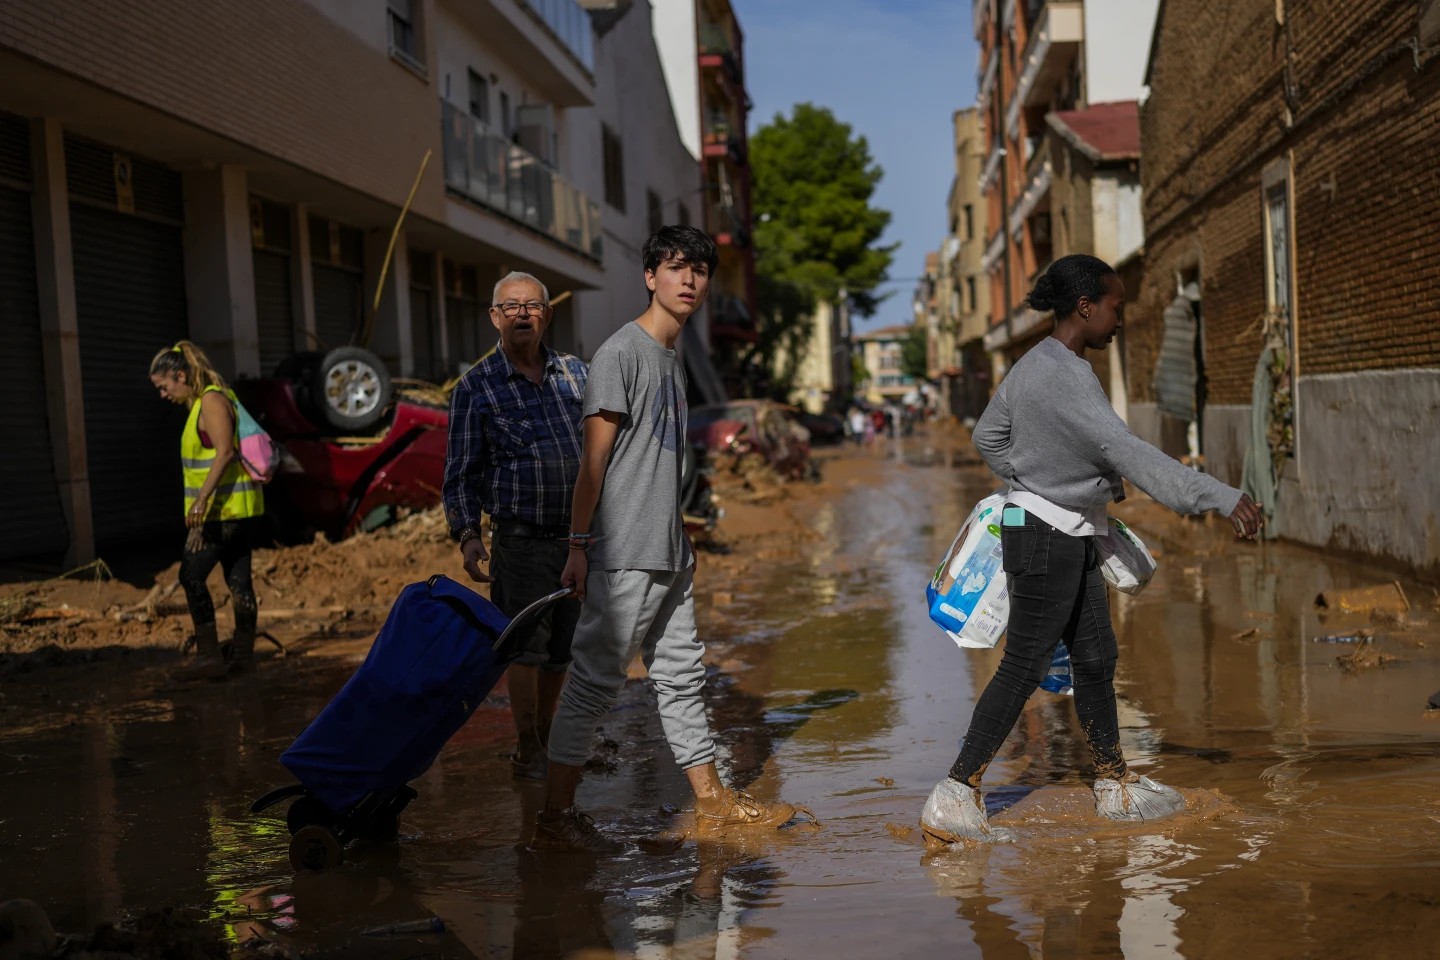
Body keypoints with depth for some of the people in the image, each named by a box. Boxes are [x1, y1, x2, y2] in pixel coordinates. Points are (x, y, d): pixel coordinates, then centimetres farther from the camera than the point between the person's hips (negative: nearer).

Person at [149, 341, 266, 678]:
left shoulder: (211, 400, -12)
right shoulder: (203, 401, 17)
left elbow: (225, 452, -22)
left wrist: (202, 498, -27)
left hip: (224, 506, -10)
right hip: (236, 506, 10)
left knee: (192, 575, -8)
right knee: (238, 580, 10)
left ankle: (209, 654, -7)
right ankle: (243, 654, 14)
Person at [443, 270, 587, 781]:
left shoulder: (575, 373, 9)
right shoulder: (476, 386, -1)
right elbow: (460, 471, -1)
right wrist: (467, 533, -12)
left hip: (581, 534, 4)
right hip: (521, 537, -4)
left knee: (562, 647, 11)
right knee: (527, 644, -5)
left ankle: (545, 740, 27)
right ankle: (526, 751, 9)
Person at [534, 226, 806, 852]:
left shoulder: (672, 358, 16)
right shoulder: (621, 352, -10)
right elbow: (595, 458, -13)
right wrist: (579, 546, -16)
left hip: (667, 555, 9)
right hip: (623, 558, -9)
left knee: (681, 676, 15)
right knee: (595, 680, -5)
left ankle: (713, 803, 24)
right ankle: (554, 818, 2)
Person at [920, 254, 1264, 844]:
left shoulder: (1035, 364, 10)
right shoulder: (1064, 375, -22)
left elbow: (988, 437, 19)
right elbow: (1124, 451, -31)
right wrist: (1217, 497, -34)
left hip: (1072, 539, 10)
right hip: (1046, 538, -10)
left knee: (1095, 659, 16)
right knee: (1023, 667, -5)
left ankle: (1116, 786, 29)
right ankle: (954, 798, 0)